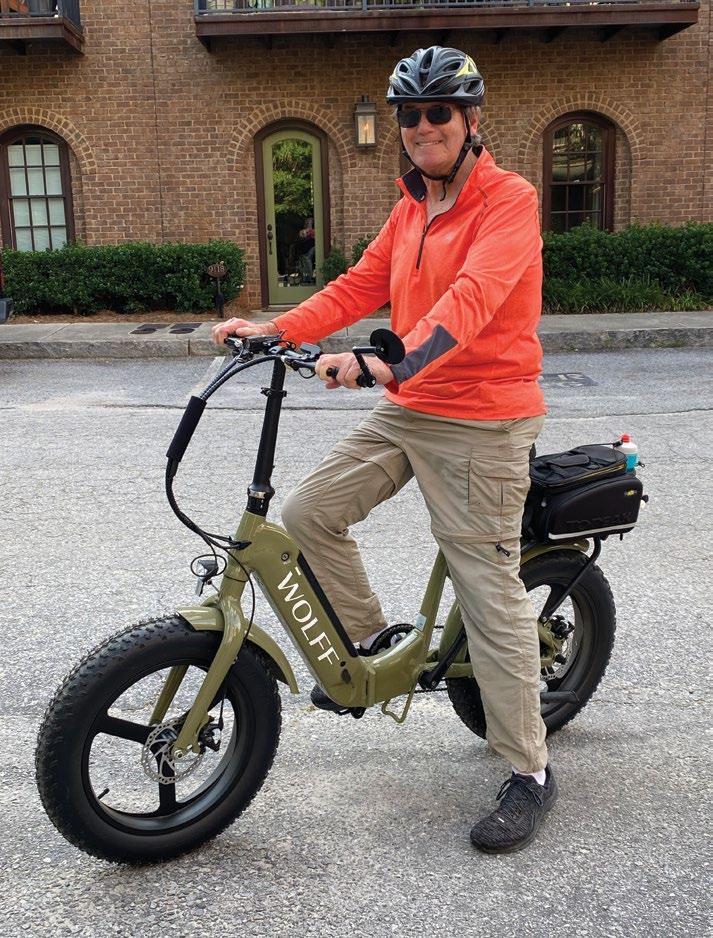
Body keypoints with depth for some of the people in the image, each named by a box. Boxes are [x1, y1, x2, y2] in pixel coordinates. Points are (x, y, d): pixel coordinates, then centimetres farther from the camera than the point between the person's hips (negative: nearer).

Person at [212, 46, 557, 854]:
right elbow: (360, 286, 10)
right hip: (405, 409, 8)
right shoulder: (411, 209, 16)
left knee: (489, 592, -6)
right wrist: (274, 331, -3)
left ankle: (530, 773, 9)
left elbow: (473, 297, -27)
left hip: (481, 422, -7)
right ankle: (366, 641, 24)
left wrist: (394, 361, -42)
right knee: (307, 513, 2)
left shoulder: (509, 200, -10)